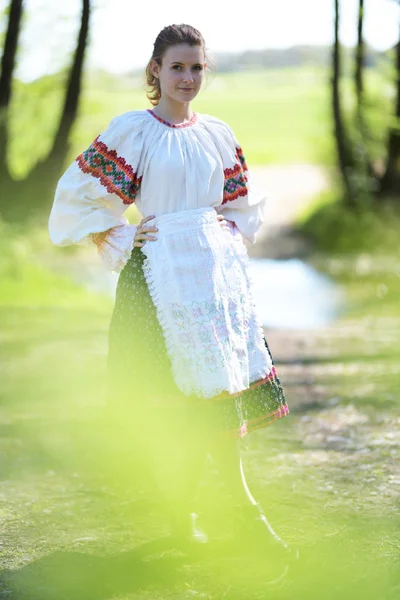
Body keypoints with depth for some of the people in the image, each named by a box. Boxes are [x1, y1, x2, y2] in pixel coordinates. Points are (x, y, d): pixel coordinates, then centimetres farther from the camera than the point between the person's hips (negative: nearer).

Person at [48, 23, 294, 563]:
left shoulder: (218, 135, 11)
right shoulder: (132, 130, -3)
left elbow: (245, 202, 24)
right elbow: (79, 195, -2)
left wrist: (230, 236, 8)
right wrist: (122, 242, -4)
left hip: (218, 267, 5)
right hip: (163, 271, -5)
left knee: (224, 379, 2)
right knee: (183, 385, -6)